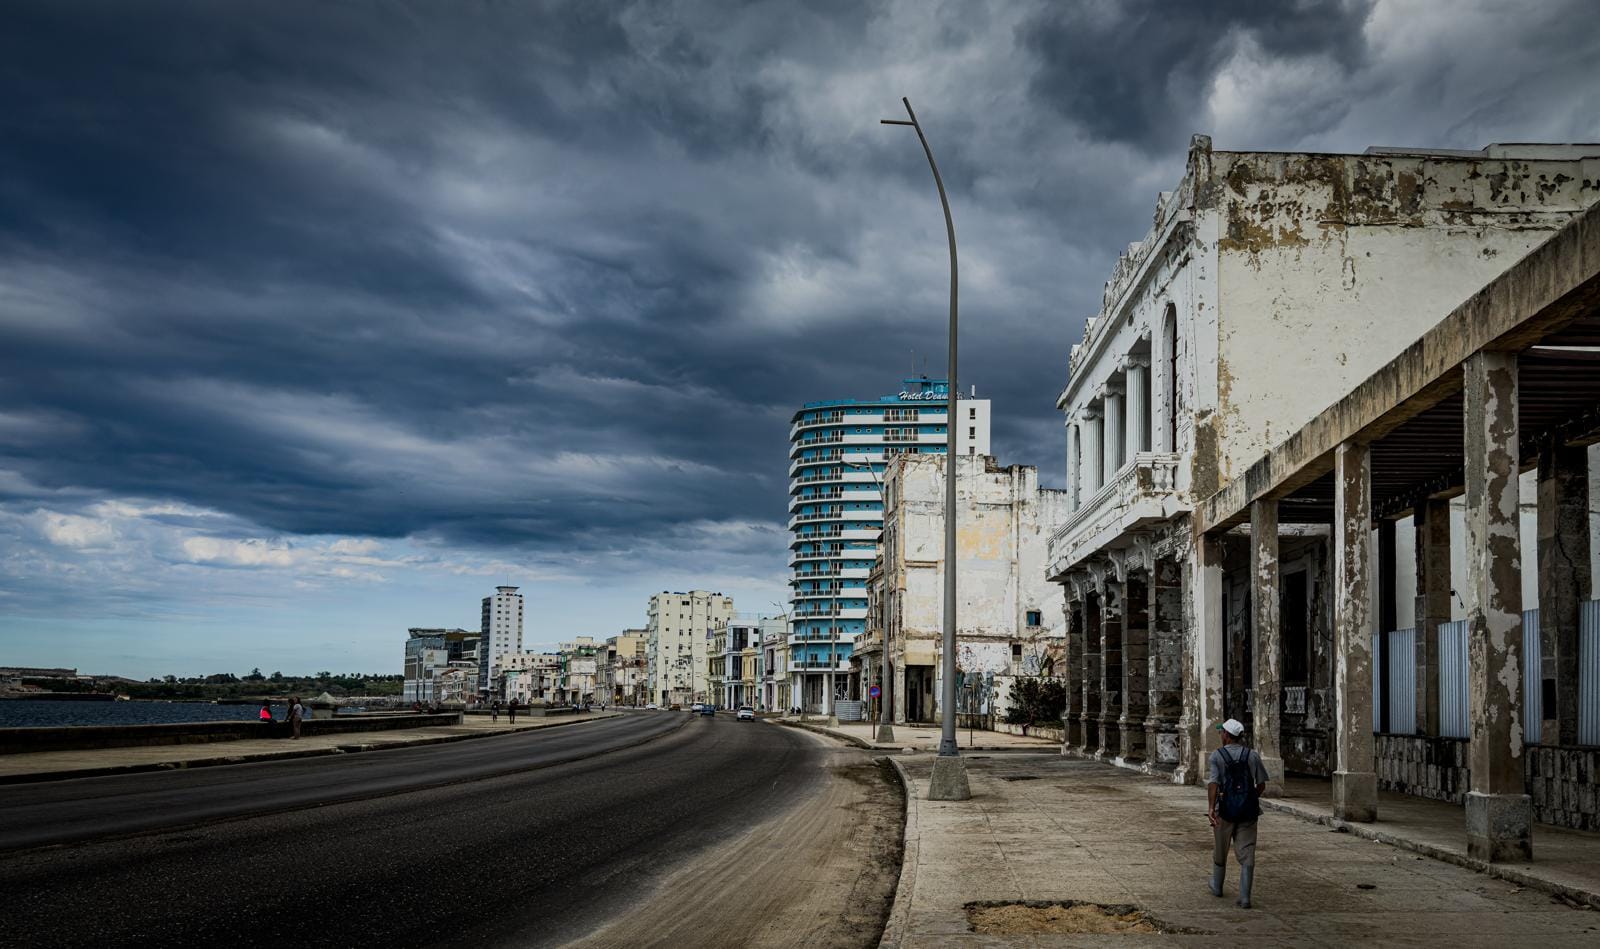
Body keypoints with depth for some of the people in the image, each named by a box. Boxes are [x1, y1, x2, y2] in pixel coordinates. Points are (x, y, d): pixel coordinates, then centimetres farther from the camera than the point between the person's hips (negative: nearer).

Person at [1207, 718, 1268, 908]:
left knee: (1220, 850, 19)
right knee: (1246, 854, 0)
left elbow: (1212, 783, -18)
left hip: (1225, 809, -1)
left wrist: (1211, 808, -26)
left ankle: (1217, 886, 39)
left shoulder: (1217, 756, -4)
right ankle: (1244, 897, -10)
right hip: (1248, 810, 1)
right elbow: (1261, 784, 3)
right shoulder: (1252, 755, 1)